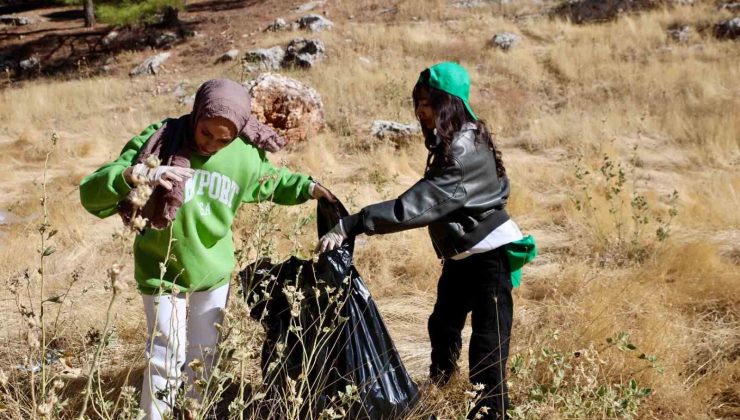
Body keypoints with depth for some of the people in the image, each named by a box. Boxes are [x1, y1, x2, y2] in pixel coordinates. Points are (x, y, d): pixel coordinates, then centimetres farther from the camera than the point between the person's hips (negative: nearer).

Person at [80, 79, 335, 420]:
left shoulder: (246, 156, -10)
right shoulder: (156, 142, -23)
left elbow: (274, 181, 14)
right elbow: (91, 195, -29)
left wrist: (307, 187, -5)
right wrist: (132, 176, -49)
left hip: (214, 274, 4)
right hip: (162, 274, -4)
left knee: (204, 356, 19)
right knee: (167, 358, 2)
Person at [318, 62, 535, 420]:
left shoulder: (464, 153, -27)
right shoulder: (454, 141, 4)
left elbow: (415, 205, -35)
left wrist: (349, 226, -38)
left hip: (488, 255, -10)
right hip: (461, 252, 10)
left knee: (488, 344, -8)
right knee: (443, 326, 23)